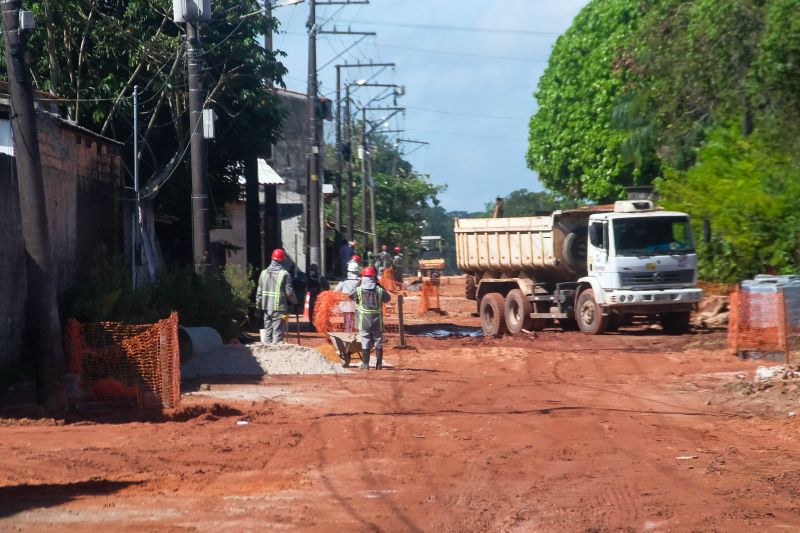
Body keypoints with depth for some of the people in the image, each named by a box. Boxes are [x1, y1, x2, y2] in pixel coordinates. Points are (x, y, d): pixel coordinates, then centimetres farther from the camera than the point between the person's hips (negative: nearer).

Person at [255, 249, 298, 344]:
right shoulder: (284, 274, -10)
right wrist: (295, 302, 8)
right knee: (278, 332, -5)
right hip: (279, 308, -5)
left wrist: (258, 305, 17)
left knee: (268, 331, 14)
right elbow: (289, 292, -9)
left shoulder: (264, 273, 7)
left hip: (266, 307, 6)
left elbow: (259, 291, 10)